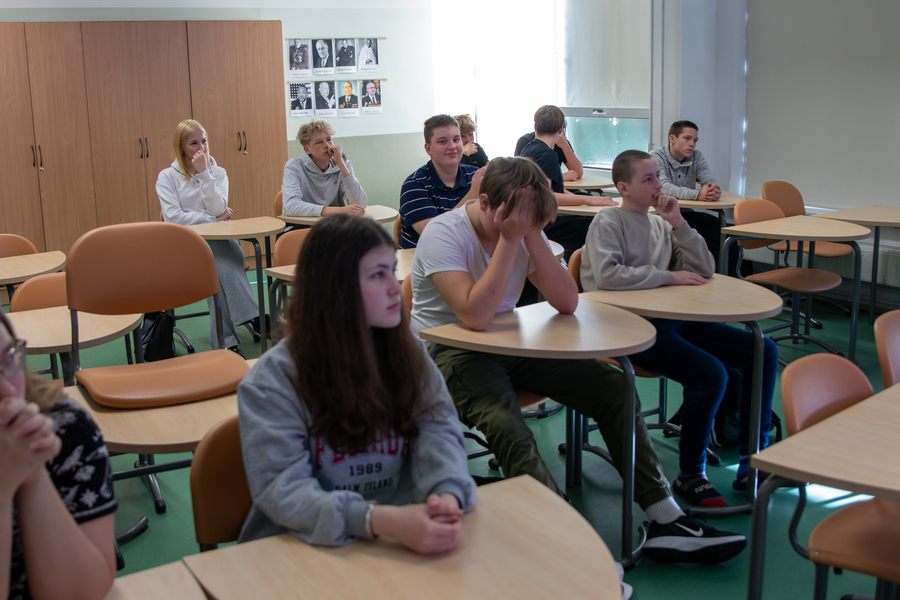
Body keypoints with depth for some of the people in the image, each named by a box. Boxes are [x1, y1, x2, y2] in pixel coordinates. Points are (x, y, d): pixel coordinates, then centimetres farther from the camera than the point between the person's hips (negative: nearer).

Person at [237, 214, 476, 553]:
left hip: (399, 538, 4)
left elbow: (438, 430, -2)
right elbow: (281, 487, -17)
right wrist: (381, 520, -31)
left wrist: (448, 494, -25)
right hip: (307, 547, -3)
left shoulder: (408, 354, 8)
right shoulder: (272, 382, -9)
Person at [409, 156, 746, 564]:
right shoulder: (443, 235, -18)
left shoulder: (523, 229, 1)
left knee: (613, 388, -6)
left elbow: (567, 303, -6)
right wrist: (509, 239, -26)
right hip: (449, 352, -6)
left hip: (508, 346, 6)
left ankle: (666, 521, -2)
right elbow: (475, 316, -30)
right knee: (508, 428, -36)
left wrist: (532, 236, -16)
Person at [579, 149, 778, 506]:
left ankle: (753, 462, 6)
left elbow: (705, 270, 13)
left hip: (669, 320, 8)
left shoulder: (660, 224, 15)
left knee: (762, 350, 0)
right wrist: (669, 276, -13)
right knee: (710, 373, -28)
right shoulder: (608, 223, -3)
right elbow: (606, 275, -21)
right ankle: (690, 474, -7)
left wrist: (679, 224, 1)